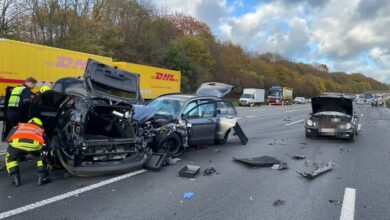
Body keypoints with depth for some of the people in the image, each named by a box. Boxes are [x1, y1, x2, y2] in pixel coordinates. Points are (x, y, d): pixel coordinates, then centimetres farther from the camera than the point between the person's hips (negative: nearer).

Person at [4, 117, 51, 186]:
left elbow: (8, 138, 32)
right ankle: (42, 177, 24)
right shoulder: (41, 131, 38)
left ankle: (15, 179, 27)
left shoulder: (19, 126, 40)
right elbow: (46, 146, 40)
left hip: (17, 141, 1)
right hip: (34, 143, 0)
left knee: (10, 158, 33)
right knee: (42, 156, 31)